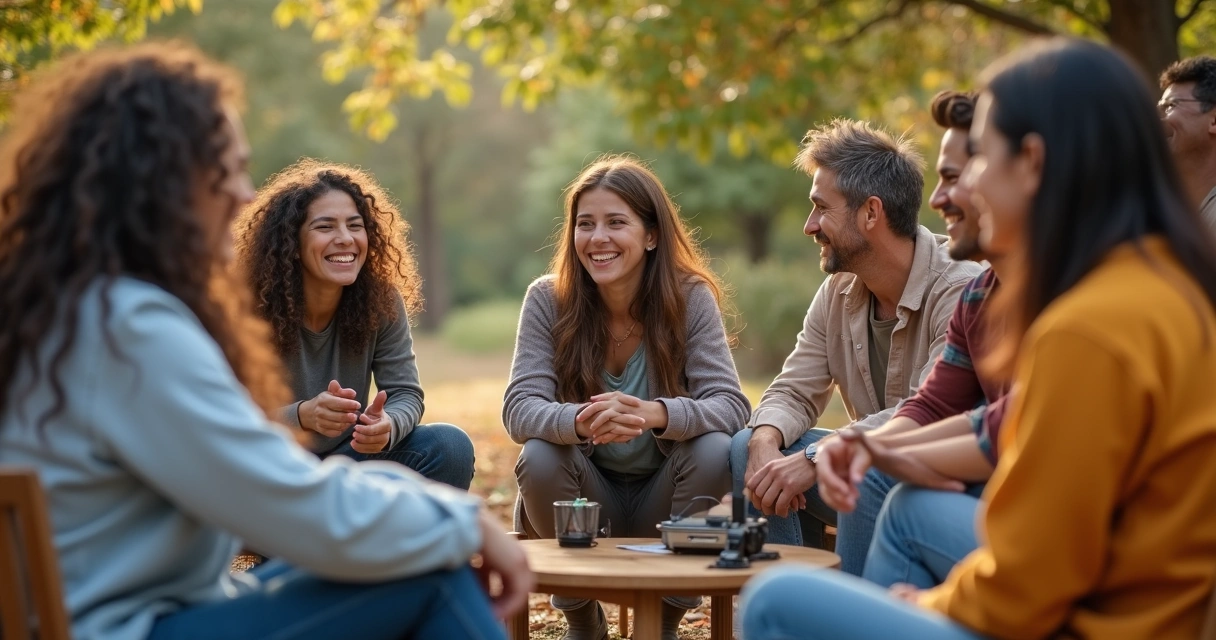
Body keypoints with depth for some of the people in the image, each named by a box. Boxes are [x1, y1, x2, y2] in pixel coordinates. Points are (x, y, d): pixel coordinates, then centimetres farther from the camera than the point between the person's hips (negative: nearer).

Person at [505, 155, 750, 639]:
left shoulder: (691, 299, -12)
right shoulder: (548, 300, -11)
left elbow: (731, 407, -22)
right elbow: (519, 409, -19)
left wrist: (654, 414, -43)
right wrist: (582, 420, -42)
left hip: (664, 496, 0)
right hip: (583, 498, 0)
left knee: (715, 450, -28)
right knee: (538, 459, -29)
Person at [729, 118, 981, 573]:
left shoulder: (958, 289, -21)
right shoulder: (839, 291, 4)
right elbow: (794, 393, 2)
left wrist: (815, 458, -35)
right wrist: (765, 442, -21)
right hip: (873, 465, 7)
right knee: (747, 446, -9)